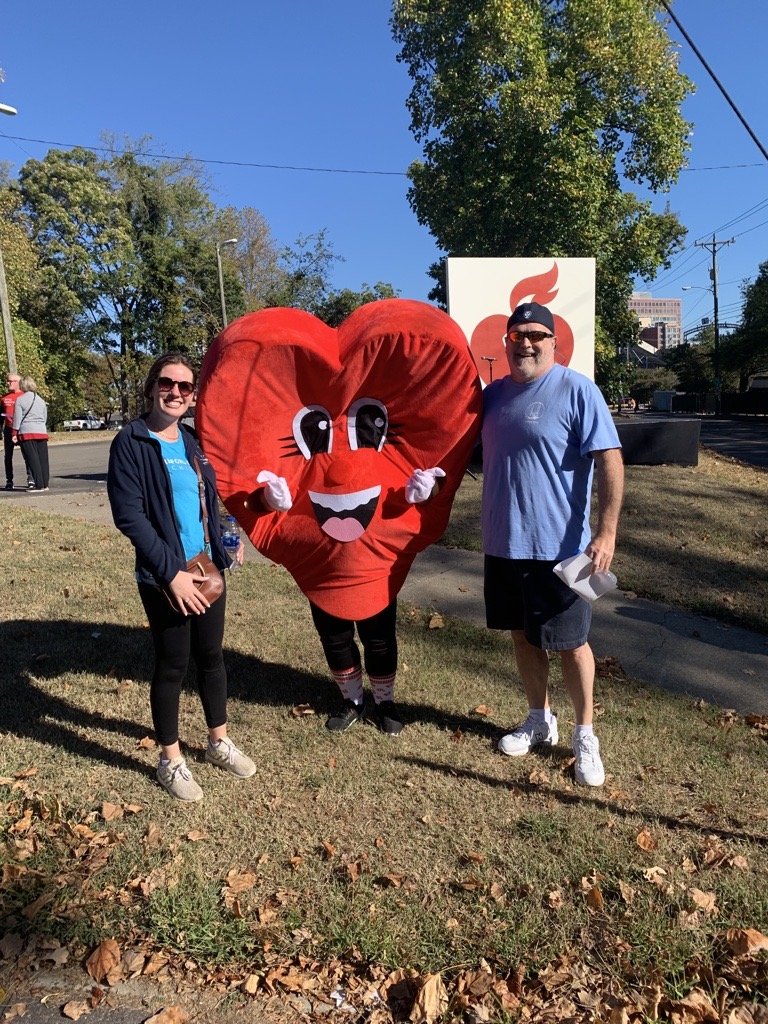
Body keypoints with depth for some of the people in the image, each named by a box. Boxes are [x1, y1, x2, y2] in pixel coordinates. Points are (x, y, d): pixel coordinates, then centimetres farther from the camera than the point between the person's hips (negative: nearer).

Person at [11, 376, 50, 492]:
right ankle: (45, 484, 7)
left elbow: (17, 418, -5)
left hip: (27, 433, -5)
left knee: (33, 459, -4)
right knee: (43, 459, 6)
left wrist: (14, 433, -1)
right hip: (42, 432, 5)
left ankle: (39, 485, -8)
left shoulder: (20, 400, -3)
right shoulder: (40, 400, 13)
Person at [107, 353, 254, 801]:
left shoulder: (193, 441, 8)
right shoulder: (131, 442, -11)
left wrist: (225, 547, 7)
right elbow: (129, 516, -17)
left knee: (212, 656, 15)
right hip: (164, 578, -6)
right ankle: (171, 761, 24)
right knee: (173, 666, 6)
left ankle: (219, 743, 34)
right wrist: (171, 572, -21)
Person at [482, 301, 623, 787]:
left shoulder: (577, 390, -10)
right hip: (503, 543, 6)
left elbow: (610, 461, -15)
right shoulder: (494, 394, 9)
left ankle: (585, 735, 24)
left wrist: (607, 531, -21)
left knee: (569, 642, 6)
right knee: (523, 636, 17)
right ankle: (540, 720, 35)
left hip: (558, 547, -6)